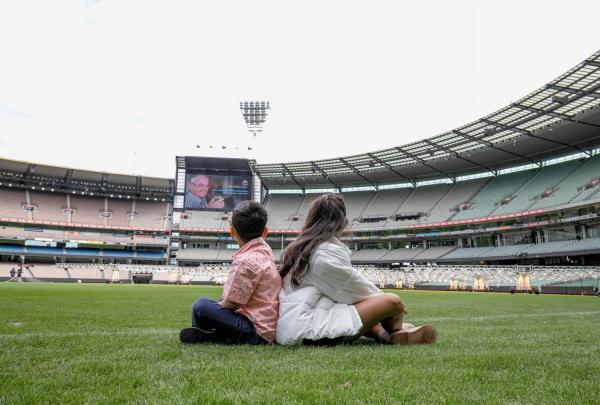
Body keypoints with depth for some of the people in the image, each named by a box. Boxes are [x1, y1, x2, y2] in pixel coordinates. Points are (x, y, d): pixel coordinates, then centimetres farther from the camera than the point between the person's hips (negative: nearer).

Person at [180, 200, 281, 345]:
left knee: (200, 306, -18)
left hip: (257, 331, -9)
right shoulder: (265, 249, 3)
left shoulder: (245, 261, -21)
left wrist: (210, 309, 2)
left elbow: (230, 304, -15)